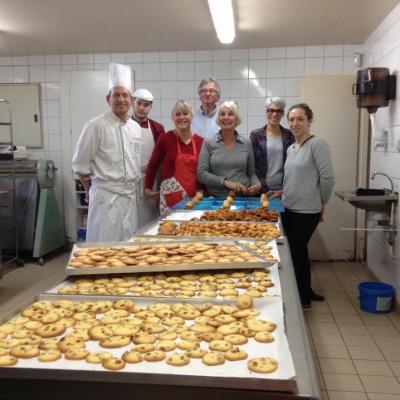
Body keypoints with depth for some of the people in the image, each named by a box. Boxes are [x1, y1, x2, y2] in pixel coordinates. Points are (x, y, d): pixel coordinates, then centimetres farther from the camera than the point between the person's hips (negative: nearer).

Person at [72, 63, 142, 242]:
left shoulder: (136, 128, 9)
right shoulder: (96, 125, -10)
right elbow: (80, 163, -6)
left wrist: (133, 186, 16)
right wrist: (91, 190, 1)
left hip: (130, 195, 6)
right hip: (105, 195, -6)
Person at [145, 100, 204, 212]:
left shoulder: (200, 141, 5)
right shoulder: (166, 139, -3)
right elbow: (153, 165, 4)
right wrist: (148, 188, 5)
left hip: (194, 196, 3)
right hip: (171, 196, -3)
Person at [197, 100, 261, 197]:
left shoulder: (246, 144, 9)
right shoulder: (208, 143, 4)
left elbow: (251, 173, 16)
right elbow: (201, 174, -3)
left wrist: (257, 185, -4)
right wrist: (225, 182, -12)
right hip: (216, 198, -2)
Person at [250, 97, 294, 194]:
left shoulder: (289, 136, 6)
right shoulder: (255, 135, 1)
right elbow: (251, 165, -2)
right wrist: (262, 188, -10)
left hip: (283, 189, 1)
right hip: (261, 189, -1)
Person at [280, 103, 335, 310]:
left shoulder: (317, 144, -12)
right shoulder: (290, 148, 11)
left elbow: (327, 178, -14)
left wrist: (322, 202, -5)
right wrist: (284, 195, 10)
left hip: (307, 210, -7)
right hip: (289, 208, 7)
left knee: (296, 252, 0)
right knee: (297, 251, 15)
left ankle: (303, 297, 17)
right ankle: (306, 292, 31)